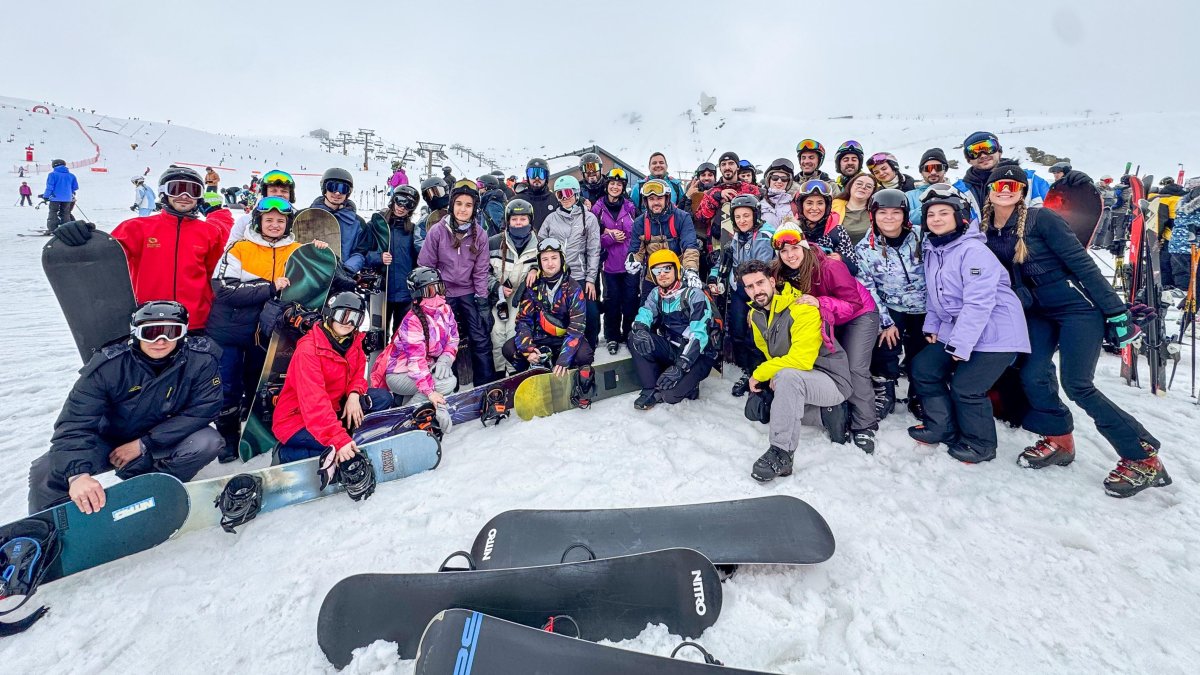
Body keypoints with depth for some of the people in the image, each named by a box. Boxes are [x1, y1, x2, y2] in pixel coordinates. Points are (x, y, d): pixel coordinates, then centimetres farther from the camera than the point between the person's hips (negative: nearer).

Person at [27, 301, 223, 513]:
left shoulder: (201, 359, -25)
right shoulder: (108, 364, -24)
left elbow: (203, 410, -24)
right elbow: (76, 422, -28)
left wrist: (143, 444, -24)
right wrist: (77, 474, -44)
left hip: (165, 440, -1)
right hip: (110, 440, 1)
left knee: (208, 441, -29)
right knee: (45, 471, -18)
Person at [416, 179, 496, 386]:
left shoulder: (480, 234, -2)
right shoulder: (437, 230, -8)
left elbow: (480, 271, 2)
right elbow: (425, 266, -3)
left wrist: (482, 299, -2)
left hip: (469, 293, 2)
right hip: (442, 294, -1)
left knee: (481, 340, 0)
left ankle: (486, 387, 11)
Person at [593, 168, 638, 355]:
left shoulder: (630, 206, 5)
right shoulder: (598, 208, 2)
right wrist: (611, 237, -14)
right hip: (610, 263, 0)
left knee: (631, 300, 1)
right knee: (612, 301, 4)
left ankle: (629, 335, 18)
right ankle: (612, 337, 18)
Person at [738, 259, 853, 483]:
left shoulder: (802, 309, -22)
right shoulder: (756, 315, 2)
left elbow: (801, 361, -29)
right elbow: (767, 353, 12)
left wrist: (760, 374, -19)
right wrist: (773, 377, -9)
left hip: (832, 381, -9)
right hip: (795, 381, 9)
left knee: (787, 376, -37)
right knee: (755, 409, 4)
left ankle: (781, 454, -30)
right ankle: (820, 410, 16)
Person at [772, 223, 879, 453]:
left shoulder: (830, 267, -33)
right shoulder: (781, 272, -16)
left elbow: (853, 303, -32)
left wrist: (820, 303, -47)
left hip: (859, 315, -6)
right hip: (828, 321, 6)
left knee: (855, 369, -14)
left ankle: (864, 427, -4)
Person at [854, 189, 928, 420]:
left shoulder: (921, 237, -9)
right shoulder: (865, 248, -10)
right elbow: (867, 289, -8)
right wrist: (885, 322, -11)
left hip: (924, 308, 1)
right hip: (891, 308, -1)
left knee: (921, 358, 7)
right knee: (885, 350, -13)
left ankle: (918, 397, 30)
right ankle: (883, 393, 10)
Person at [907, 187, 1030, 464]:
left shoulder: (973, 251, -19)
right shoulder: (931, 250, 7)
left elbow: (979, 303, -24)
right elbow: (934, 294, 17)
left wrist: (960, 345, -24)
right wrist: (932, 326, 9)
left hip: (994, 334, -8)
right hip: (954, 330, 8)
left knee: (965, 387, -9)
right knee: (923, 367, 5)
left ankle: (980, 444, 15)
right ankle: (942, 428, 21)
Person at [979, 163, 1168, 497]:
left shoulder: (1041, 218, -14)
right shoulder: (987, 232, 3)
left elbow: (1081, 262, -16)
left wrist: (1115, 310, -17)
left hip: (1079, 307, -5)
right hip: (1040, 313, 6)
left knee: (1077, 384, -10)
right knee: (1033, 377, -3)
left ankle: (1143, 457, 6)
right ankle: (1058, 440, 20)